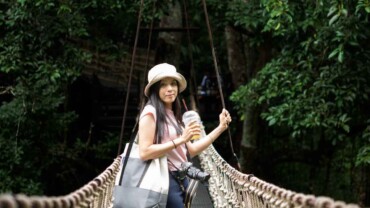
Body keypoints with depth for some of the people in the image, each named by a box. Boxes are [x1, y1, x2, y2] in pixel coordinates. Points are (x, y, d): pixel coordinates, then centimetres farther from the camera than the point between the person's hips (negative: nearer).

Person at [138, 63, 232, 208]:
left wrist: (221, 128, 16)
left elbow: (191, 150, 17)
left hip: (181, 180, 9)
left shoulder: (173, 115, 17)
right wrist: (180, 139, -19)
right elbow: (144, 153, -19)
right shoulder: (150, 112, -9)